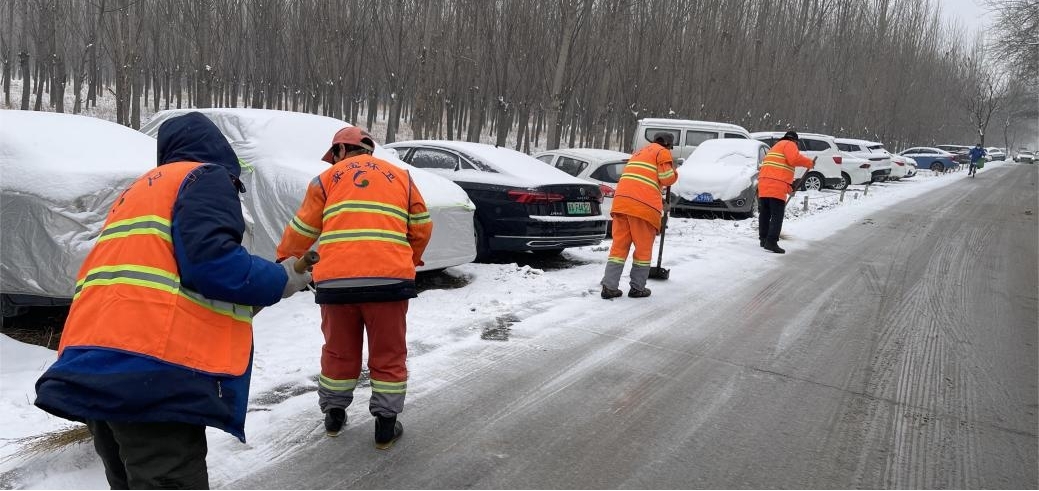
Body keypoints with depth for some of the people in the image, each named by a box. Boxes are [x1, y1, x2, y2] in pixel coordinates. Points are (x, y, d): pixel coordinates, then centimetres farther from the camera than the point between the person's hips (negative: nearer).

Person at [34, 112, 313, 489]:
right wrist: (280, 281, 0)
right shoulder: (205, 176, 3)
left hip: (94, 365, 10)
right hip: (154, 373, -9)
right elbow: (209, 261, -15)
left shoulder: (137, 191, 30)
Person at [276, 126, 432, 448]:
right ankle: (386, 426, 16)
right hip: (389, 278, 0)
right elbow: (422, 227, 18)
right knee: (389, 354, 11)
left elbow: (302, 230, 17)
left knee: (339, 350, 18)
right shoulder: (400, 176, 18)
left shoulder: (327, 177, 15)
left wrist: (283, 259, 37)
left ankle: (334, 415, 33)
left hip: (336, 279, 1)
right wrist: (409, 260, 36)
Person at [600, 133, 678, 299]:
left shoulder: (639, 153, 33)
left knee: (619, 245, 8)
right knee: (643, 248, 6)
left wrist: (658, 202, 38)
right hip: (643, 206, -6)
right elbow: (667, 178, -2)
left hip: (621, 202, 6)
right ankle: (637, 288, 11)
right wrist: (674, 172, 19)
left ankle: (609, 287, 4)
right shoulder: (662, 152, 8)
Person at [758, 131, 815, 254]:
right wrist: (809, 162, 1)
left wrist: (788, 185, 30)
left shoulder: (776, 147, 33)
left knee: (765, 214, 14)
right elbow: (794, 159, -14)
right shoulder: (789, 144, 5)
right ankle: (771, 242, -16)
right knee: (777, 216, -9)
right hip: (777, 187, -9)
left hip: (764, 184, 9)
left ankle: (763, 239, 21)